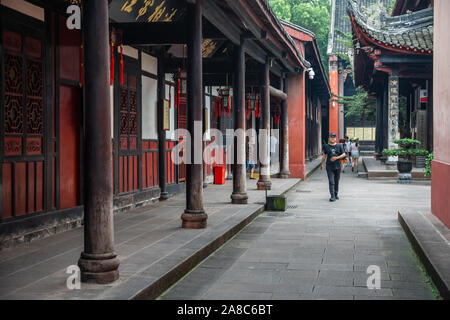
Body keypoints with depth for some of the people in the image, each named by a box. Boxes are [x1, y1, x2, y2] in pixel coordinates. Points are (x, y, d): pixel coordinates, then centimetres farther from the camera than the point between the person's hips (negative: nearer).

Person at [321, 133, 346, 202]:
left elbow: (343, 154, 3)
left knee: (336, 181, 11)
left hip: (337, 166, 1)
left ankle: (336, 194, 25)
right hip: (329, 167, -1)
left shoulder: (339, 146, 3)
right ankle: (332, 196, -11)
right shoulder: (326, 146, 4)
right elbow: (324, 155, 14)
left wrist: (336, 158, -12)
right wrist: (322, 164, 18)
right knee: (331, 182, -8)